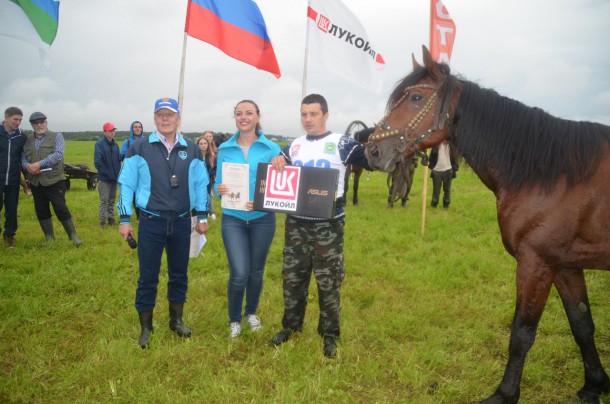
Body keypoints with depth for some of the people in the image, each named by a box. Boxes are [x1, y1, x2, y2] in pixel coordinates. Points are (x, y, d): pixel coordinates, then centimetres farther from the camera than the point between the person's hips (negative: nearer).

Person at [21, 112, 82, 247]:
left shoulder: (57, 136, -2)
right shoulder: (28, 140, 12)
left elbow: (58, 155, -15)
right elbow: (23, 157, 9)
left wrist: (39, 164, -21)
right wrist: (28, 166, -14)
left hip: (54, 181, -5)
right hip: (36, 183, 5)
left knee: (61, 209, -6)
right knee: (41, 211, 11)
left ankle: (73, 235, 7)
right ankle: (49, 236, 27)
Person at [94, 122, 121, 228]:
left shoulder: (115, 145, 9)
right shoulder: (100, 144, -10)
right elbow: (97, 162, -15)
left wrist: (118, 173, 2)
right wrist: (107, 173, -15)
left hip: (114, 178, 6)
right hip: (104, 178, -6)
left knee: (112, 199, 13)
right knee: (104, 200, -3)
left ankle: (111, 218, 23)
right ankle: (102, 220, 4)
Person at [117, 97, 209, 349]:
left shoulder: (192, 151, 5)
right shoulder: (139, 149, -3)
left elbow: (201, 184, 9)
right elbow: (126, 184, -2)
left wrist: (202, 216, 6)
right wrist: (124, 219, -5)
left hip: (182, 223, 3)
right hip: (151, 223, -2)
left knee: (179, 274, 13)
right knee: (148, 277, 5)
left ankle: (176, 320, 31)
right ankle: (145, 328, 21)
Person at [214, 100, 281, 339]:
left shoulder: (271, 148, -4)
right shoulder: (225, 149, 1)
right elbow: (218, 183, 4)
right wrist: (219, 190, -19)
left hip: (262, 218, 0)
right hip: (233, 218, 0)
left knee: (256, 271, 15)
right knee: (239, 274, -9)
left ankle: (251, 312, 40)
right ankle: (234, 319, 17)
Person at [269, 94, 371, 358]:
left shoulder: (341, 143, -5)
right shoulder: (295, 145, 10)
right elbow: (278, 167, 20)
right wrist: (277, 161, -5)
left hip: (328, 225, -4)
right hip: (296, 223, 4)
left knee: (328, 281, 4)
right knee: (292, 277, 13)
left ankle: (330, 334, 20)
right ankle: (291, 325, 31)